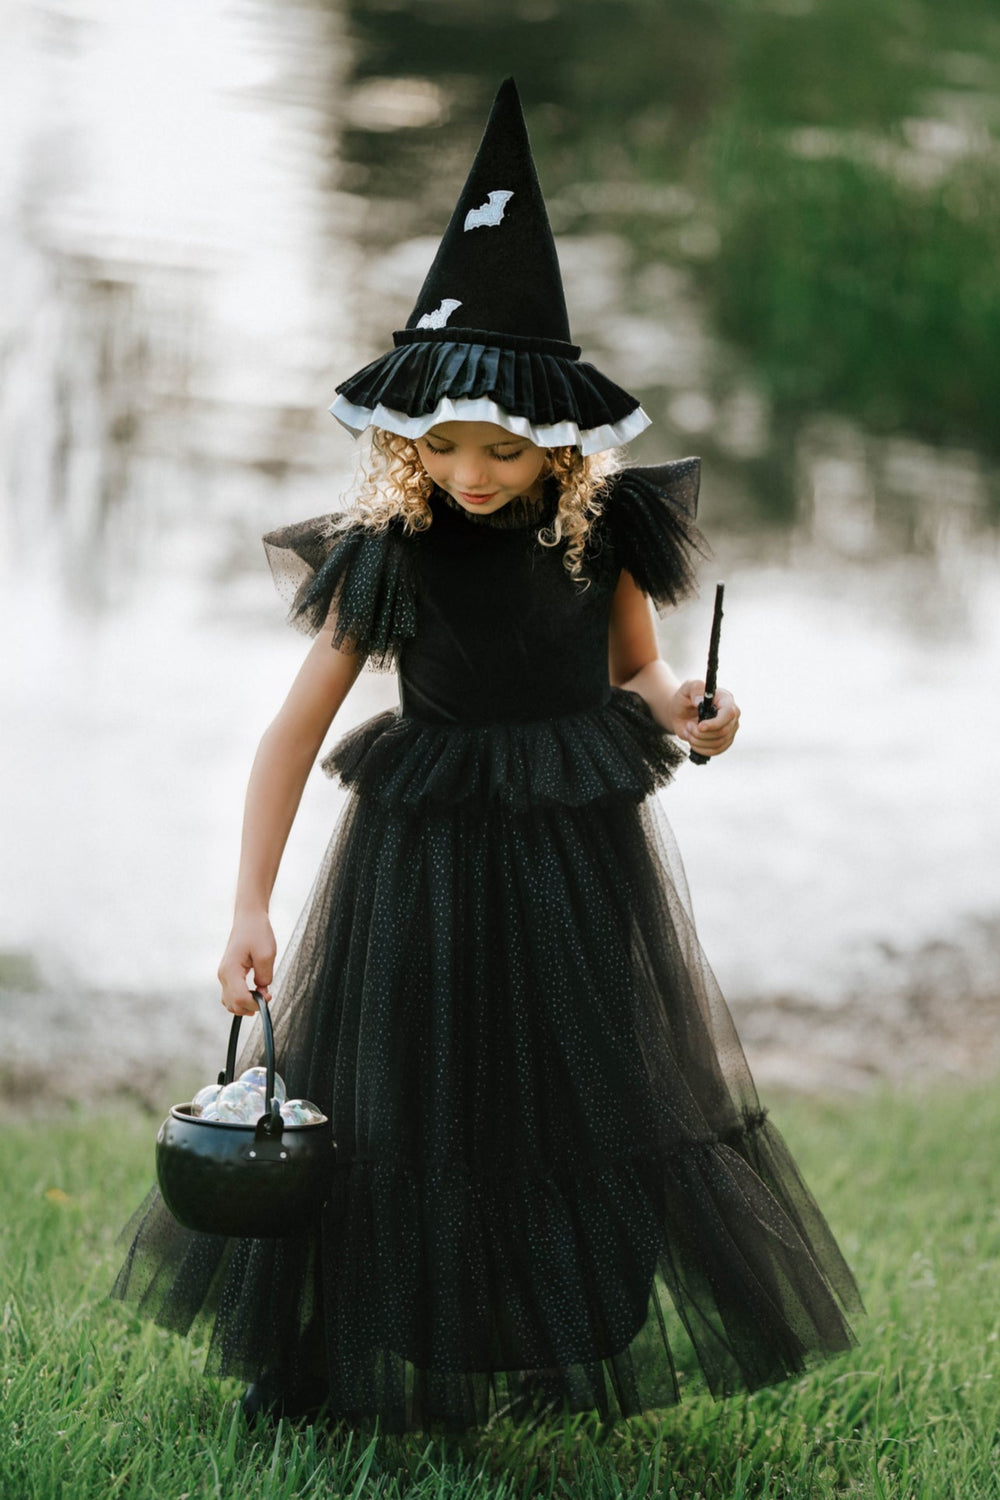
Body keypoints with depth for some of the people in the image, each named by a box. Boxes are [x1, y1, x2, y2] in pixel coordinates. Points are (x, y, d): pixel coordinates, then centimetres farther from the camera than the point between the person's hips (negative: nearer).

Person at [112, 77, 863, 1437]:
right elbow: (296, 726, -15)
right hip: (425, 851, -2)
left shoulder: (601, 527, -7)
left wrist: (687, 712, -15)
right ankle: (324, 1357, 23)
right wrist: (249, 906, -23)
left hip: (585, 850, 2)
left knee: (601, 1087, 11)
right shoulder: (385, 552, -14)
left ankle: (589, 1343, 30)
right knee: (393, 1099, 6)